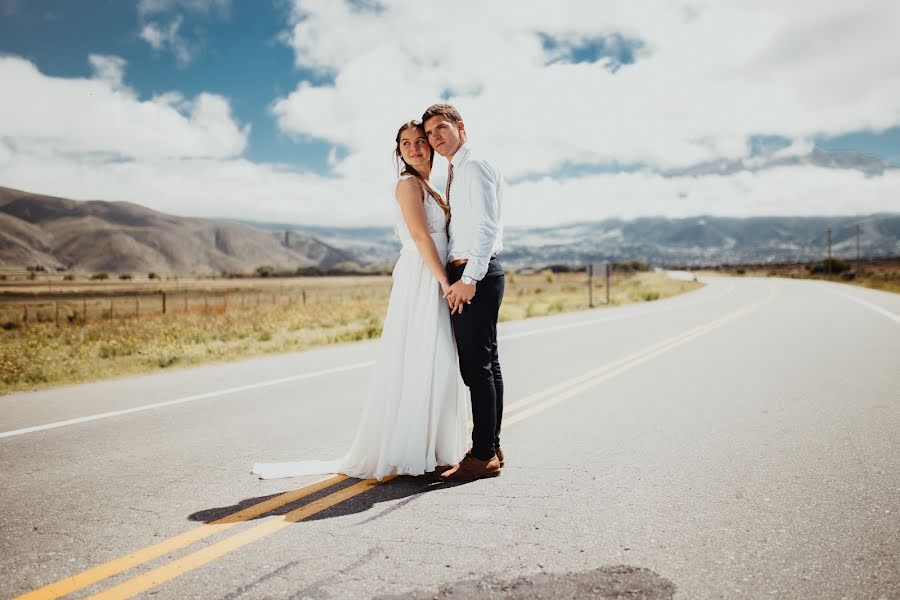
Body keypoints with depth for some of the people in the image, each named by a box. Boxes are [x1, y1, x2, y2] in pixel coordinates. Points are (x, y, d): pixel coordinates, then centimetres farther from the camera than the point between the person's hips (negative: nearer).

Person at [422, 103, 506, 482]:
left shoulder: (475, 166, -8)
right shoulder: (456, 173, 22)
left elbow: (487, 226, -18)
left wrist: (469, 278, -24)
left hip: (476, 274, -10)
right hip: (468, 275, 10)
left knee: (476, 365, -10)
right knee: (486, 363, 12)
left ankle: (483, 455, -4)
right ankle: (491, 448, 21)